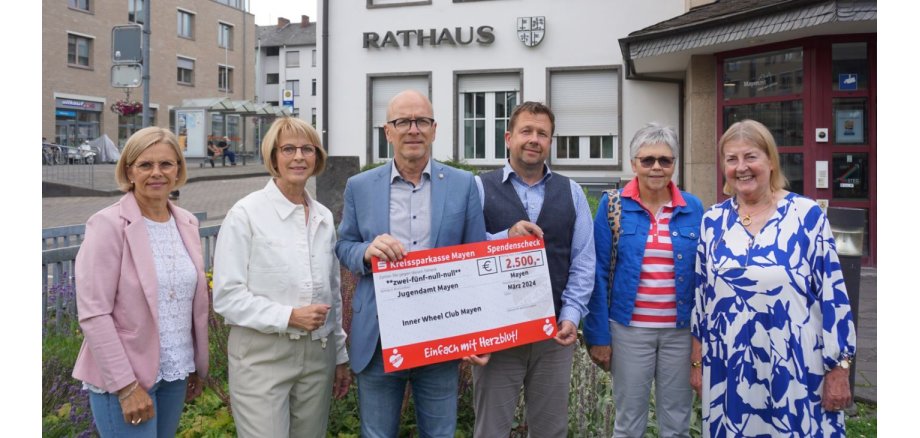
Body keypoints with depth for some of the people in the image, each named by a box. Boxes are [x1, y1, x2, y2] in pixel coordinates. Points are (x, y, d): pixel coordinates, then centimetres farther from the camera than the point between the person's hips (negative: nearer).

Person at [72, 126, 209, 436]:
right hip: (124, 377, -5)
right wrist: (126, 386, -17)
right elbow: (93, 313, -16)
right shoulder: (109, 224, -13)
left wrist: (198, 366, 12)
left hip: (175, 372, 6)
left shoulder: (187, 223, 4)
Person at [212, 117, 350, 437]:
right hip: (262, 355, -5)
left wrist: (341, 356, 17)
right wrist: (289, 316, -18)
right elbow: (226, 296, -10)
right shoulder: (246, 213, -7)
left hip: (318, 355, 5)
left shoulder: (324, 217, 8)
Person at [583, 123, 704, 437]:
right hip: (630, 329, -2)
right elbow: (599, 273, -5)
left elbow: (702, 274, 6)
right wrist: (598, 335, -7)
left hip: (681, 330, 2)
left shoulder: (694, 208, 2)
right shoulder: (612, 205, -4)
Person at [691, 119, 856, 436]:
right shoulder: (713, 221, 3)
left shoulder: (807, 215, -6)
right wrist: (697, 360, 9)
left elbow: (832, 294, -6)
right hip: (728, 372, 3)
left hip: (796, 369, -3)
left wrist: (838, 369, -6)